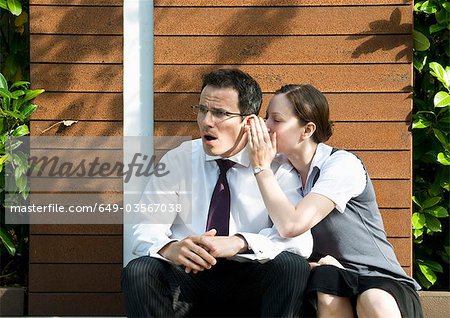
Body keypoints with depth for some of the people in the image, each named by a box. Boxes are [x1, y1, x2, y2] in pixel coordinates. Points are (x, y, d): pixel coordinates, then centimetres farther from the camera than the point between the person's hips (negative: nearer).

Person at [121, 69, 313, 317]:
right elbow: (146, 232, -2)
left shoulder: (276, 168, 0)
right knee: (138, 271, -29)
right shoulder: (177, 161, 4)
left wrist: (239, 243, -31)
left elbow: (300, 239, -13)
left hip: (248, 283, -1)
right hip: (188, 278, 1)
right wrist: (171, 248, -28)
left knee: (292, 265, -30)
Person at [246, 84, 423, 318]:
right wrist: (308, 264, -18)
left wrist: (262, 167, -16)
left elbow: (292, 225, -26)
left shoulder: (342, 165, -13)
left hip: (382, 283, -5)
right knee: (326, 279, -31)